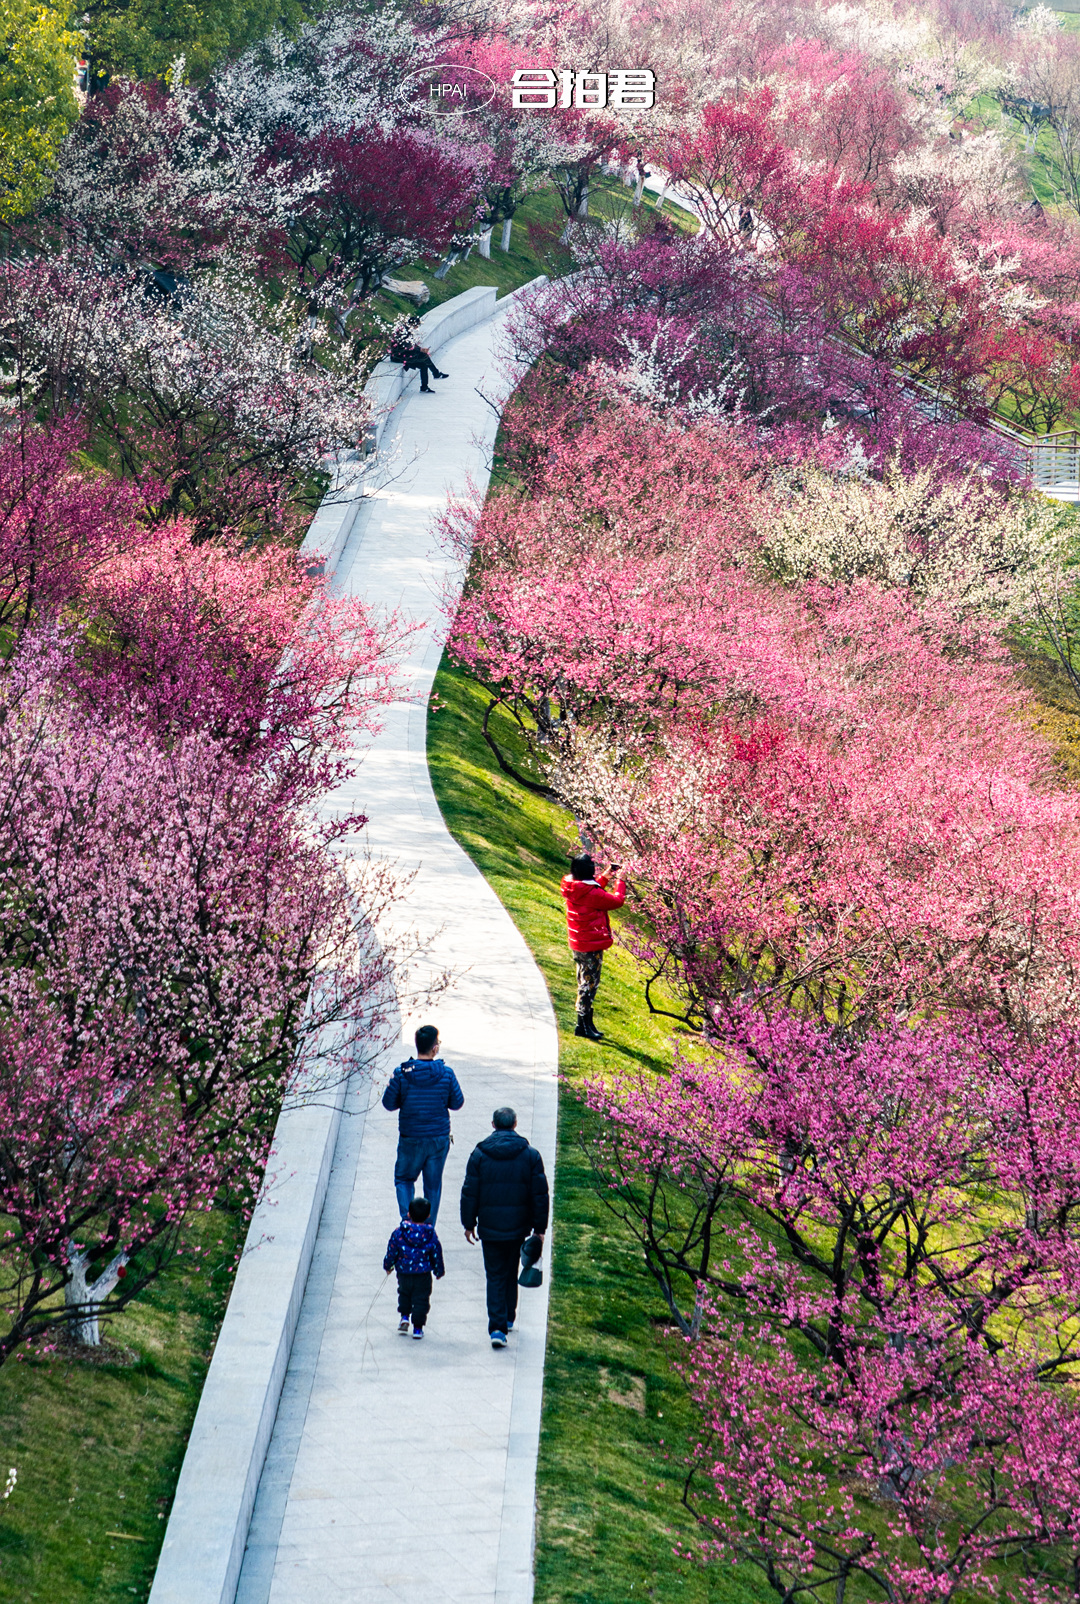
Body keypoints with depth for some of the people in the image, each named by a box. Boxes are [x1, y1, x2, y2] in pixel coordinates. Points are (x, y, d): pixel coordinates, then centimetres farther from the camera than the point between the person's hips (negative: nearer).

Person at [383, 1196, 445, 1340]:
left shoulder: (399, 1232, -9)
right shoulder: (430, 1234, -7)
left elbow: (392, 1251, -2)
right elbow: (436, 1253, 0)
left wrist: (388, 1265, 14)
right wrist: (439, 1271, 14)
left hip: (404, 1273, 1)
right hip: (423, 1274, -1)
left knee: (404, 1294, 27)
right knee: (421, 1299, 8)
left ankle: (404, 1316, 14)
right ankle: (417, 1328, 7)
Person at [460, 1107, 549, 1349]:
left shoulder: (479, 1155, -5)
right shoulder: (530, 1155, -3)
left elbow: (470, 1193, -2)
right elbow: (540, 1195, -1)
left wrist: (469, 1223, 9)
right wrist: (539, 1228, 6)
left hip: (490, 1229, -2)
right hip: (518, 1228, 2)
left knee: (495, 1276, 2)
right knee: (511, 1274, 20)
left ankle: (497, 1327, -11)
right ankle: (508, 1319, 31)